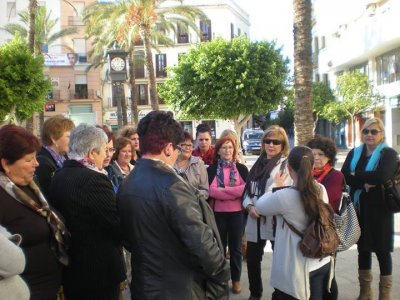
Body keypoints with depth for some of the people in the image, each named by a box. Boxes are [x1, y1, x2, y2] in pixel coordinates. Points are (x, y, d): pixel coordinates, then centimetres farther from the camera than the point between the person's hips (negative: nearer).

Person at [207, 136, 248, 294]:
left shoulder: (241, 168, 1)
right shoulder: (212, 169, -2)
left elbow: (246, 189, -12)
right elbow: (211, 190, -15)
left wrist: (223, 190, -16)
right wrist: (234, 193, -17)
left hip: (237, 213, 1)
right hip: (218, 213, 0)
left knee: (235, 247, 12)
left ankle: (236, 280, 27)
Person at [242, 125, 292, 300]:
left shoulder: (286, 164, -6)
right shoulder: (259, 164, 13)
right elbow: (248, 188, 11)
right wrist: (249, 206, -3)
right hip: (255, 221, 6)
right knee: (252, 260, 16)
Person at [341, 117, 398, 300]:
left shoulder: (388, 153, -5)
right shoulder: (354, 153, 8)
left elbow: (382, 176, -23)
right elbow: (344, 176, -7)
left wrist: (356, 176, -13)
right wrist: (364, 183, -22)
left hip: (379, 210, -4)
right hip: (358, 209, 4)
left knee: (382, 250, 6)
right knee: (363, 249, 13)